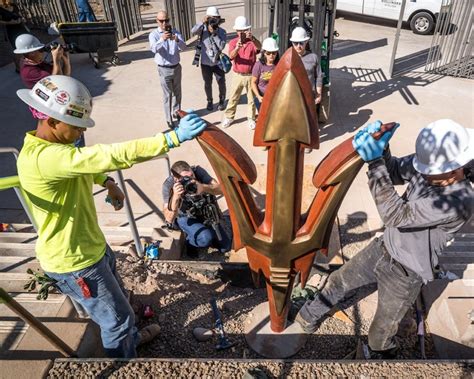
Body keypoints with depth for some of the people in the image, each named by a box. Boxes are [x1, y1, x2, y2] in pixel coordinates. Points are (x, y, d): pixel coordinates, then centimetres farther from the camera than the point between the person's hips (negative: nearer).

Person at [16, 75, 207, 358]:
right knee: (117, 320, 11)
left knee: (118, 300, 31)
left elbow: (85, 164, 20)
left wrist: (108, 183, 1)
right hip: (74, 261, -10)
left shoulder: (50, 145, 1)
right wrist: (173, 138, -41)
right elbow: (112, 155, -42)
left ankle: (131, 337, 57)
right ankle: (124, 353, 38)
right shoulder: (43, 158, -34)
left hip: (91, 245, 10)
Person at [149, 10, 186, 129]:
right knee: (167, 95, 1)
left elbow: (184, 46, -15)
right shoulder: (153, 34, -9)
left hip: (176, 67, 4)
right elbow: (154, 49, -28)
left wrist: (177, 40, -37)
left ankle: (177, 112, 36)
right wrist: (161, 39, -47)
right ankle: (169, 119, 9)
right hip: (164, 69, -3)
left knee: (177, 92, 17)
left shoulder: (175, 32, 0)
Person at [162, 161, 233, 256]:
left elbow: (220, 189, -24)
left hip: (206, 214, 3)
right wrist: (175, 197, -51)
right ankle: (188, 240, 0)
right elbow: (169, 219, -34)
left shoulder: (198, 171, -24)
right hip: (186, 218, -3)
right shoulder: (168, 185, -29)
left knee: (225, 247, -1)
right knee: (205, 238, -32)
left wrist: (204, 188, -44)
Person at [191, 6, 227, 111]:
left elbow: (221, 46, -20)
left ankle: (222, 101, 34)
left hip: (218, 63, 0)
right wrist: (203, 22, -36)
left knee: (221, 83, 12)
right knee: (207, 84, 15)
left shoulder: (222, 31, -8)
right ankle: (209, 101, 36)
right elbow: (193, 31, -27)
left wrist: (214, 33, -26)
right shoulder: (203, 29, -8)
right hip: (205, 63, 1)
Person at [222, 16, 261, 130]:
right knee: (233, 98, 9)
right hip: (238, 75, 1)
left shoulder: (252, 42, -5)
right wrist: (237, 48, -42)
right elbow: (231, 56, -21)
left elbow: (259, 47, -28)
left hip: (251, 75, -1)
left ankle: (251, 119, 22)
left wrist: (252, 38, -47)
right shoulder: (233, 42, -3)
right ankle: (229, 117, 22)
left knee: (251, 98, 9)